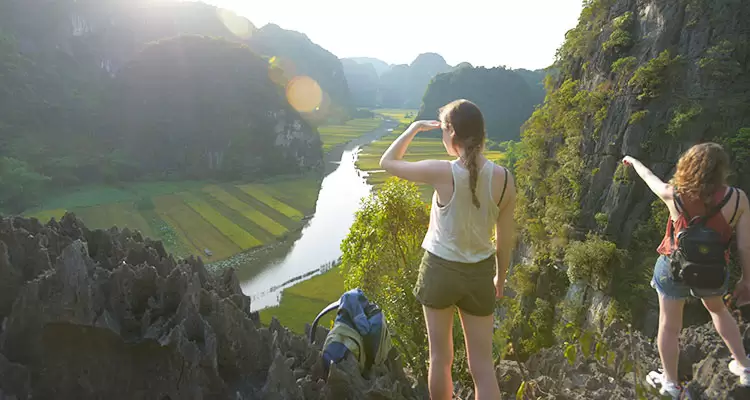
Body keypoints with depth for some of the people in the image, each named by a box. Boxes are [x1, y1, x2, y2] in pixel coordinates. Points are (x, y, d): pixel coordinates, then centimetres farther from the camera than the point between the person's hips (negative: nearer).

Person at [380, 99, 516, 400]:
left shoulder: (441, 173, -20)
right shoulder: (504, 178, -11)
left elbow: (387, 162, -5)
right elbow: (505, 238, 0)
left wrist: (415, 128, 4)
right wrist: (501, 276, 15)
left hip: (440, 269, -2)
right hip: (480, 274, 3)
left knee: (440, 358, 18)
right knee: (482, 367, 13)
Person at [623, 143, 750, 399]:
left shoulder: (674, 196, -22)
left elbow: (649, 178, 0)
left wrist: (634, 162, 21)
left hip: (674, 269, -2)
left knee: (669, 326, 14)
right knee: (718, 311, 33)